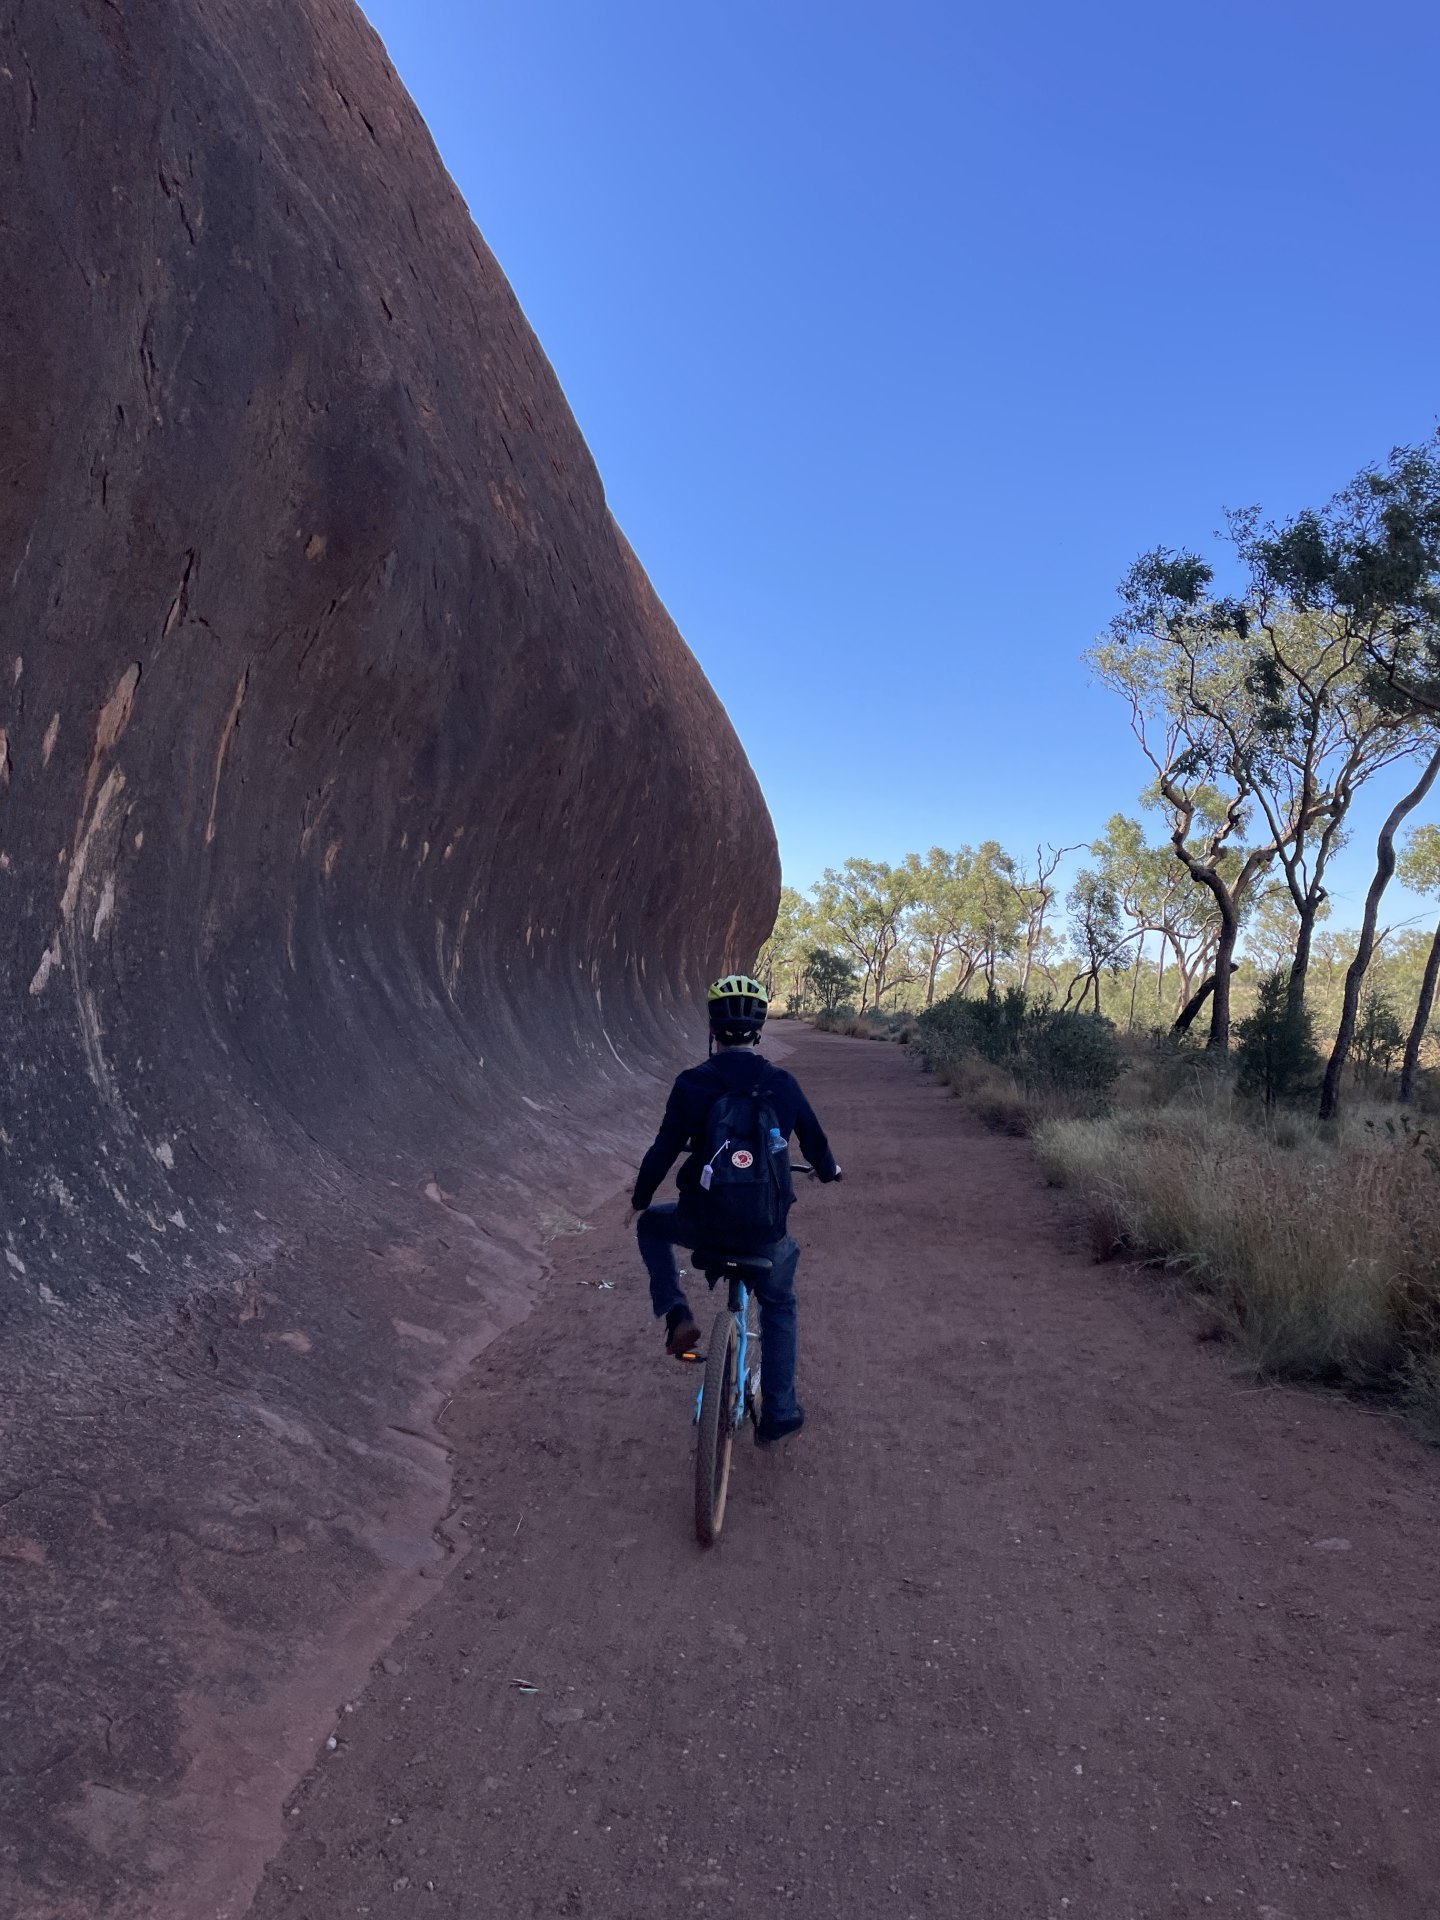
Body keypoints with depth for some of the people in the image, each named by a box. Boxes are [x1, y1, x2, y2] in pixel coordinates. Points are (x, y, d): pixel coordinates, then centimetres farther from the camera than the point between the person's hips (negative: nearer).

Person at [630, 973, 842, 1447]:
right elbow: (814, 1142, 11)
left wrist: (639, 1199, 13)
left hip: (702, 1222, -2)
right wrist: (829, 1170, 34)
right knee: (779, 1307, 28)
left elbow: (663, 1151, -6)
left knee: (651, 1225, 31)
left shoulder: (692, 1083, -10)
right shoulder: (783, 1084, -3)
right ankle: (778, 1416, 32)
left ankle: (676, 1315, 13)